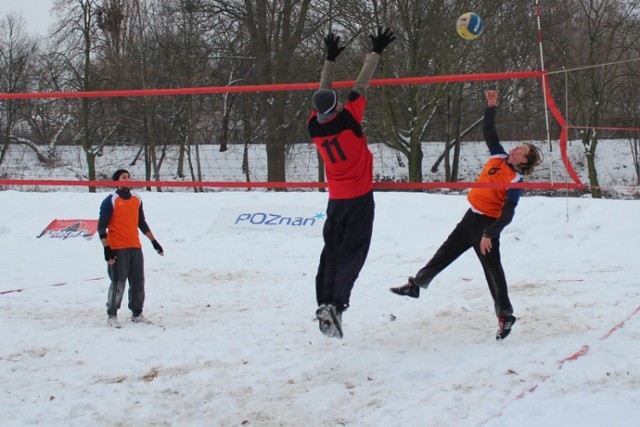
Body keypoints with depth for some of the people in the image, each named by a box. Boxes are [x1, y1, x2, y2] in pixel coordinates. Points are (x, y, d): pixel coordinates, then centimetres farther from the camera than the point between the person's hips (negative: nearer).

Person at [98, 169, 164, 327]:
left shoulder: (137, 199, 13)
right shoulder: (110, 201, -5)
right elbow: (101, 227, -7)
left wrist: (154, 242, 21)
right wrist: (106, 249, -15)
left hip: (135, 248, 6)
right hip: (117, 249, -6)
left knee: (138, 283, 9)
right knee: (118, 284, -6)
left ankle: (137, 313, 20)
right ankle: (112, 316, 4)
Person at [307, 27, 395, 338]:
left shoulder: (314, 126, -4)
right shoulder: (349, 117, -15)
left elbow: (322, 94, 11)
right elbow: (362, 83, -8)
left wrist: (331, 59, 19)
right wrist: (376, 52, 1)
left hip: (335, 199, 4)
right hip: (360, 198, -4)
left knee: (331, 251, 11)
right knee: (352, 253, -5)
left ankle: (324, 302, 0)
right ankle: (337, 304, -19)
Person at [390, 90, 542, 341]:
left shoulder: (515, 181, -17)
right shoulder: (499, 157, 3)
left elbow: (507, 214, -22)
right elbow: (489, 132, 9)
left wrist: (489, 235, -27)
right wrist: (491, 107, -2)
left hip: (487, 223, -8)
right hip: (472, 217, 8)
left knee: (492, 268, -5)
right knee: (445, 252, 17)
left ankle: (505, 315, 3)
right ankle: (416, 285, 30)